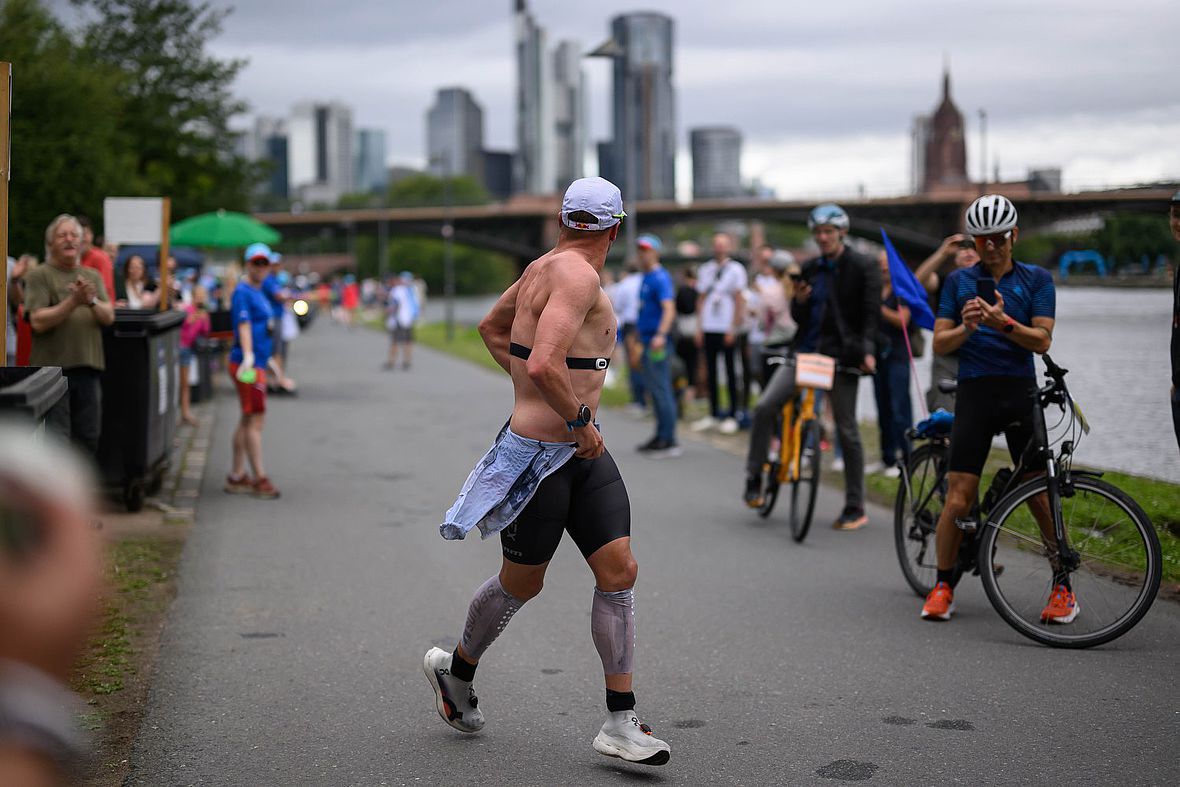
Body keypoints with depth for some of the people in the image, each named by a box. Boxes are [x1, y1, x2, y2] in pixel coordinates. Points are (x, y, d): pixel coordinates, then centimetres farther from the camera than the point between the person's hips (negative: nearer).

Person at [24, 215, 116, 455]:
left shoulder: (93, 277, 16)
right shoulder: (39, 276, -1)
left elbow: (109, 317, 6)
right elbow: (38, 322, -12)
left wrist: (92, 301, -14)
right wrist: (73, 302, -19)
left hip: (89, 366, 5)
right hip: (53, 366, -5)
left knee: (88, 435, 10)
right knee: (56, 436, -7)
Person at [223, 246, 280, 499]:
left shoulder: (258, 292, 19)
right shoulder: (243, 292, -11)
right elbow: (244, 325, -24)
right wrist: (248, 356, -36)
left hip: (257, 363, 10)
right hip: (248, 364, -10)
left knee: (247, 421, 12)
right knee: (256, 420, -9)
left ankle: (236, 477, 18)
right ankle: (260, 479, -7)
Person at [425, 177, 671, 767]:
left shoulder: (545, 267, 10)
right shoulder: (577, 276, -19)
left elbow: (491, 327, 26)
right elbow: (544, 364, -33)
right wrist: (580, 422, -19)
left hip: (580, 452, 9)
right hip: (538, 455, -9)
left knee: (619, 571, 0)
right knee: (521, 584, 9)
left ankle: (620, 725, 2)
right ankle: (455, 669, 37)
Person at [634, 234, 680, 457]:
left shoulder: (660, 278, -13)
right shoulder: (646, 277, 17)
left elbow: (669, 309, -25)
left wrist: (661, 335, -37)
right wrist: (638, 332, 29)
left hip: (657, 342, -10)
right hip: (647, 340, 10)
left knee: (661, 389, -8)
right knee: (653, 388, 14)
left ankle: (669, 441, -5)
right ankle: (661, 436, 22)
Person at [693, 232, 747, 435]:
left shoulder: (736, 269, 0)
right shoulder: (704, 270, 14)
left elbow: (739, 301, -3)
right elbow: (701, 300, 16)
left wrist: (733, 329, -9)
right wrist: (699, 327, 9)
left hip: (727, 330, -5)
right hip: (708, 329, 5)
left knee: (730, 372, -1)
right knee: (711, 372, 7)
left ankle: (732, 416, 2)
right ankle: (713, 414, 14)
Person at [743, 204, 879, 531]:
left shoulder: (863, 267, -3)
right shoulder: (811, 269, 12)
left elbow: (871, 312, -9)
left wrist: (867, 350, -24)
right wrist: (799, 302, -7)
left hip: (841, 356, -4)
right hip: (806, 350, 4)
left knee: (847, 431, 1)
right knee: (764, 407, -14)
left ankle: (855, 509, 11)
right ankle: (754, 479, 2)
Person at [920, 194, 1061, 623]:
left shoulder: (1037, 279, 7)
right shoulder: (959, 280, 10)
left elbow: (1042, 340, -4)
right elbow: (940, 342, 4)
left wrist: (1003, 322, -21)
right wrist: (966, 328, -16)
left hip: (1021, 393, 0)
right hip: (975, 393, 0)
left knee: (1039, 495, -1)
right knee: (958, 499, -6)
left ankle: (1062, 586, 12)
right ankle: (943, 586, 9)